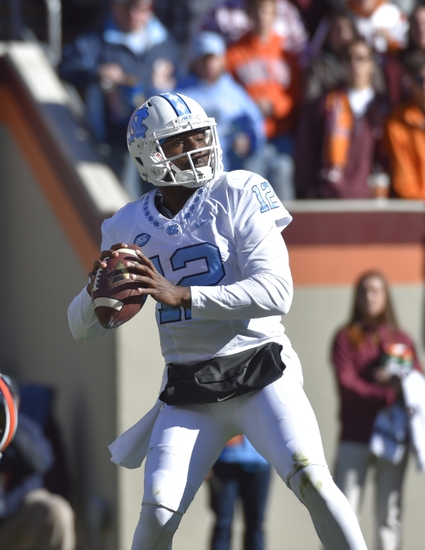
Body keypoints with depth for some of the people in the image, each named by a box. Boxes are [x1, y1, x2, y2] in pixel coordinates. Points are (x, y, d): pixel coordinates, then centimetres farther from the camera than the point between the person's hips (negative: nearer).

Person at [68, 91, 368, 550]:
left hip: (261, 373, -3)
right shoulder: (128, 227, 4)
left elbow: (277, 292, -19)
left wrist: (179, 296, -28)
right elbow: (82, 327, 9)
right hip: (188, 391, 3)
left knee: (311, 481, -22)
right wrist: (97, 287, -15)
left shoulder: (238, 194, -8)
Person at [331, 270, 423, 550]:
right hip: (355, 439, -2)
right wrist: (386, 393, -18)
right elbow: (346, 384, -8)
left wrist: (396, 380, -14)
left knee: (389, 516, 2)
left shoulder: (401, 340, 12)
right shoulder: (346, 338, 4)